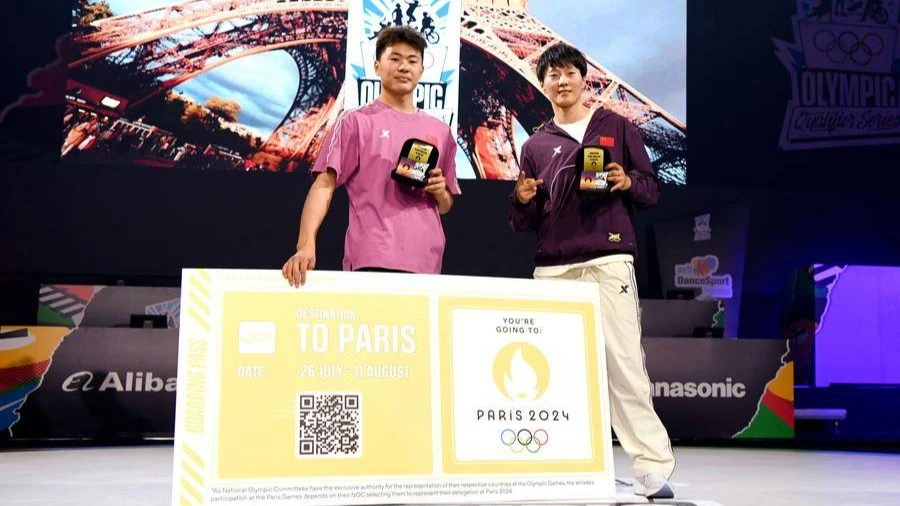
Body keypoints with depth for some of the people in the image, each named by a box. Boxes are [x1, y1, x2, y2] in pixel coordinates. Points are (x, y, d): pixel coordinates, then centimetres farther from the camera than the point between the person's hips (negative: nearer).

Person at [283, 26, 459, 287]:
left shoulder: (440, 131, 16)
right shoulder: (356, 121, 4)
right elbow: (324, 185, -5)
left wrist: (440, 193, 0)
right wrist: (306, 245, -19)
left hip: (425, 264, 4)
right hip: (370, 262, -4)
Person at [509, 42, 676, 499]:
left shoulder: (617, 127, 12)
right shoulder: (535, 145, 17)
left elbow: (652, 191, 11)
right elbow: (524, 224, 17)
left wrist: (628, 182, -10)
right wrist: (522, 200, -5)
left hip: (609, 260, -3)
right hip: (552, 268, 3)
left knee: (624, 361, -10)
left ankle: (652, 468, -5)